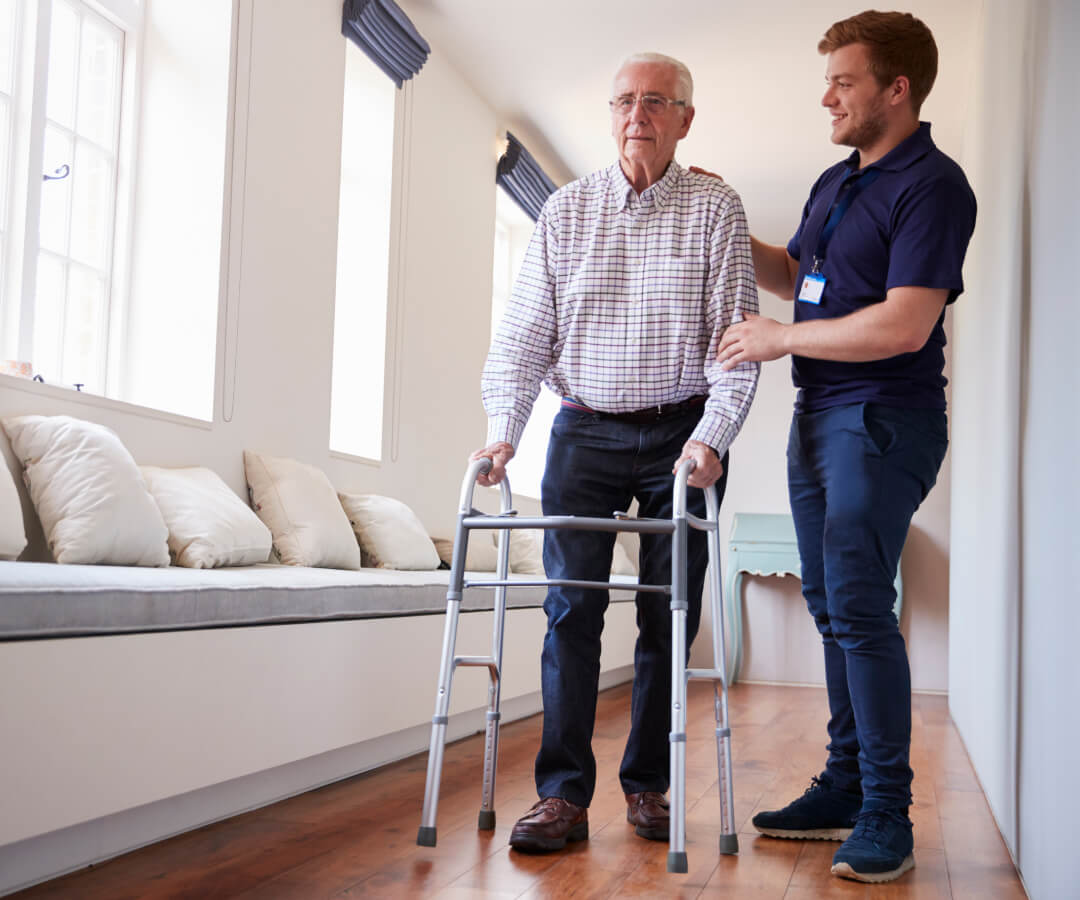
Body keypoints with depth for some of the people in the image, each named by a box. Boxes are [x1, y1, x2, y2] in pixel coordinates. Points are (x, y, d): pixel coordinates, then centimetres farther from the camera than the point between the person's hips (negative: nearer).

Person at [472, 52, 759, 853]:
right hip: (584, 433, 1)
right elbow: (524, 331, 3)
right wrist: (504, 426, -9)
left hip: (681, 434, -1)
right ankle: (564, 794, 2)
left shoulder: (715, 209, 2)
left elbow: (735, 334, -5)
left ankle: (647, 785, 18)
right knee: (571, 608, -4)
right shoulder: (565, 210, 7)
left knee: (670, 616, 3)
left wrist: (711, 435, -18)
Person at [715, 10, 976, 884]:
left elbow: (904, 324, -21)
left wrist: (779, 339, -14)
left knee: (858, 608, -12)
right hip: (818, 417, 9)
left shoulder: (932, 186, -11)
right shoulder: (835, 182, 16)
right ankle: (844, 787, 20)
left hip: (882, 421, -9)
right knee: (831, 606, 10)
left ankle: (885, 815, -1)